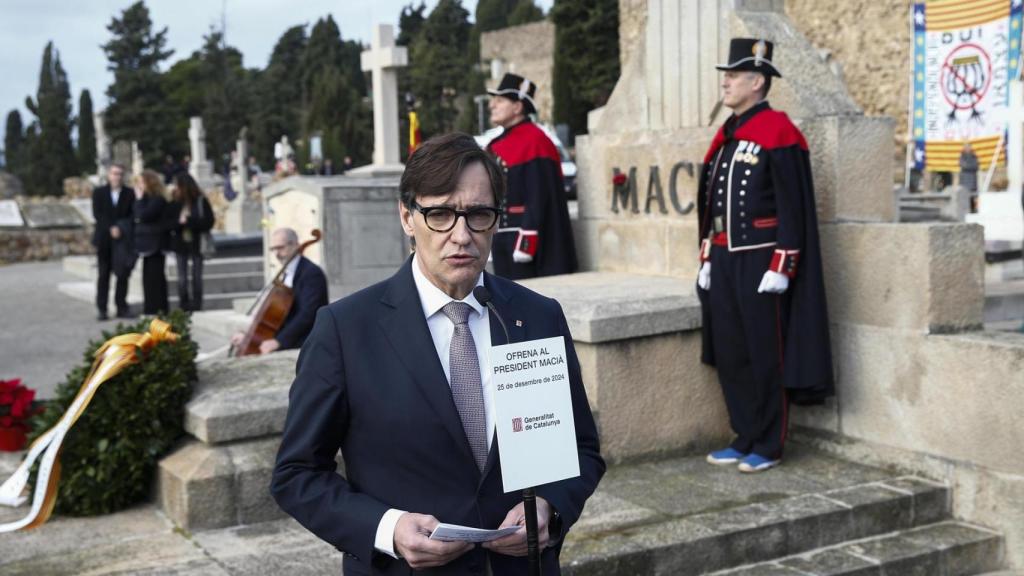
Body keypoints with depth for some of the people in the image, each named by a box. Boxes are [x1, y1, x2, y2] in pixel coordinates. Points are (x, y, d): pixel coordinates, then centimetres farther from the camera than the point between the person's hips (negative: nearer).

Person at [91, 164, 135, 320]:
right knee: (104, 274, 3)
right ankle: (102, 309, 6)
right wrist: (111, 228, -15)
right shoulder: (99, 192, 5)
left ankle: (122, 307, 6)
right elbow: (97, 214, -4)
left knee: (123, 273, -1)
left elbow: (132, 215, 3)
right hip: (104, 238, -1)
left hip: (123, 239, 1)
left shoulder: (129, 193, 6)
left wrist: (122, 228, -12)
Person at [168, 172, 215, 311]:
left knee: (197, 277, 6)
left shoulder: (201, 201, -6)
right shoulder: (174, 202, 1)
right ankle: (184, 307, 10)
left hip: (196, 244, -2)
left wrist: (188, 221, -17)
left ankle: (197, 306, 14)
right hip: (180, 244, 2)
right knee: (182, 279, 4)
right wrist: (179, 223, -20)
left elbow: (208, 222, -10)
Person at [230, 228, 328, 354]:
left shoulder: (312, 273, -13)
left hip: (307, 343, -9)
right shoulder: (288, 274, 18)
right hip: (288, 340, 9)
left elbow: (307, 314, -24)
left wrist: (278, 341, -31)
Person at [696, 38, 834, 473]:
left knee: (766, 356, 1)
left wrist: (780, 268, -17)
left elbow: (794, 207, -14)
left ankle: (768, 446, 12)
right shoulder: (726, 135, 14)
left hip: (761, 264, -8)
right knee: (729, 354, 11)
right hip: (725, 264, 8)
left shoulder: (778, 132, -10)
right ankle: (745, 439, 22)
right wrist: (707, 259, 16)